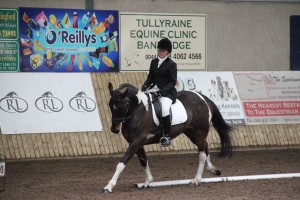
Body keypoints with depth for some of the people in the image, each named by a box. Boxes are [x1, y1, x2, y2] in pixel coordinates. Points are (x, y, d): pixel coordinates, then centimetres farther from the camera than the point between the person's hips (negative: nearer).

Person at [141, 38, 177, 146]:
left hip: (167, 91, -7)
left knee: (164, 109, -29)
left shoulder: (171, 64, -5)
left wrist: (162, 91, -21)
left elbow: (173, 82, -9)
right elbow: (150, 77, 16)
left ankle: (167, 136, -20)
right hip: (154, 88, 7)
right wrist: (145, 86, -5)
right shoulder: (154, 62, 13)